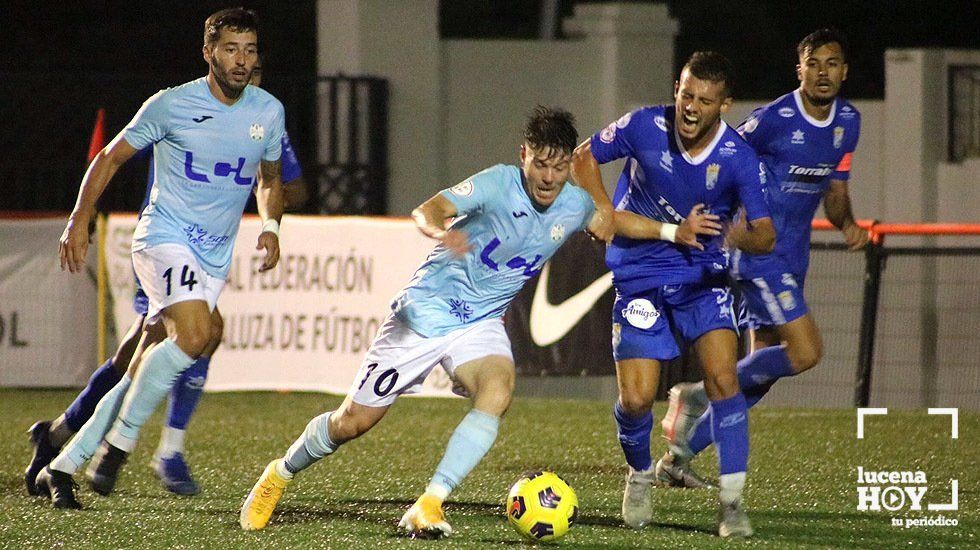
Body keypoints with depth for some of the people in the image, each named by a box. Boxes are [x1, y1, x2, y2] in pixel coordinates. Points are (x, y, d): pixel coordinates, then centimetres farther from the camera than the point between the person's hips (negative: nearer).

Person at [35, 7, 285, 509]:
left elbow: (270, 179, 23)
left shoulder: (269, 112, 6)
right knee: (194, 333, -30)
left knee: (144, 375, 1)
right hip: (163, 237, -5)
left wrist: (270, 226, 4)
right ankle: (120, 440, -17)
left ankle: (61, 467, 9)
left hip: (214, 256, 5)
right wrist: (80, 219, -3)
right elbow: (111, 156, 4)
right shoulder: (171, 105, -7)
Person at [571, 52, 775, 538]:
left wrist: (740, 235, -40)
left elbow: (765, 235, -18)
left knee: (723, 377, -19)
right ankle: (639, 474, 26)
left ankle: (732, 501, -9)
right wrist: (603, 208, -13)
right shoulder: (645, 126, -16)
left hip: (703, 275, 0)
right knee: (636, 399, -7)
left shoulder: (739, 159, -17)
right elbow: (584, 157, 1)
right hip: (640, 275, 0)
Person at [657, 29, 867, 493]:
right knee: (805, 352, -19)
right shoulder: (773, 118, -16)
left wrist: (847, 224, -1)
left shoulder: (848, 122, 8)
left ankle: (677, 458, 14)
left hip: (792, 258, 8)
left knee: (763, 370, 7)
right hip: (759, 252, -8)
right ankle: (700, 395, -6)